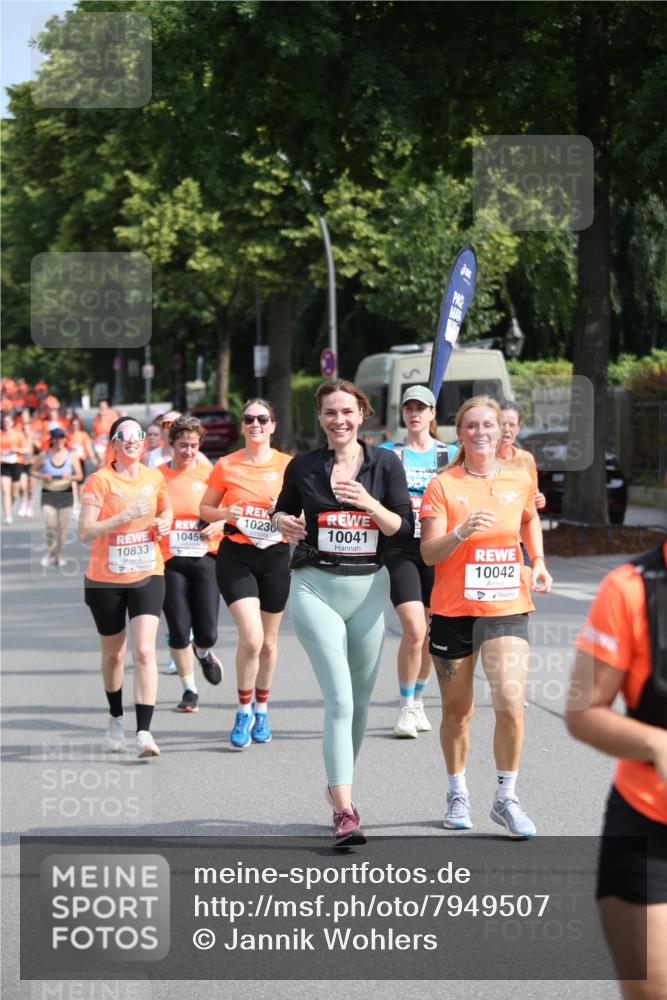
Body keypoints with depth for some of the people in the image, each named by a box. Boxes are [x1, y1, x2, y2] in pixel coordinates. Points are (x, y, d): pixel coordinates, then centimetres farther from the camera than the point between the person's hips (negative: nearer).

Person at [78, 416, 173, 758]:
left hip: (147, 576, 1)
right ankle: (115, 719, 38)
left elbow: (165, 510, 25)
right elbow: (85, 532, -17)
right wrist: (124, 516, -27)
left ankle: (144, 732, -18)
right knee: (113, 654, 14)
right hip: (105, 579, -1)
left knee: (144, 651, -15)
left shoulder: (155, 478, 3)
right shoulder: (99, 481, -9)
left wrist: (165, 522, 2)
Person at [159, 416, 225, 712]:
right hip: (170, 561, 0)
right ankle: (189, 690, 16)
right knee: (178, 630, -3)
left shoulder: (208, 476, 3)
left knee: (207, 632, -4)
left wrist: (218, 526, -9)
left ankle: (203, 653, 34)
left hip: (204, 558, 0)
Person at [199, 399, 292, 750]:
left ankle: (261, 709, 33)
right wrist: (227, 513, -13)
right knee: (251, 637, -16)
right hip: (236, 557, -2)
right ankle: (244, 711, 2)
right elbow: (205, 509, 8)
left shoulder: (287, 465, 2)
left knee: (268, 640, 12)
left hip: (275, 557, 2)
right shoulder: (226, 466, 0)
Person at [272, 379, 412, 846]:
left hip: (369, 588, 2)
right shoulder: (303, 467, 3)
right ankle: (344, 811, -20)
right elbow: (283, 510, 18)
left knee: (360, 698, 11)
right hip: (316, 587, -2)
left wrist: (368, 503, -17)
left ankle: (339, 784, 33)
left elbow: (404, 529, 0)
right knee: (339, 698, -14)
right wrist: (284, 523, -5)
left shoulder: (385, 463, 3)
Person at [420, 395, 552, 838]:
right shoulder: (443, 486, -5)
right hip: (453, 610, -1)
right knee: (456, 710, 10)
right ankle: (458, 794, 30)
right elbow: (429, 552, -13)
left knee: (511, 704, -14)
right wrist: (461, 532, -30)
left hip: (507, 608, 1)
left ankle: (507, 797, 2)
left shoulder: (520, 481, 3)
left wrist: (538, 561, 11)